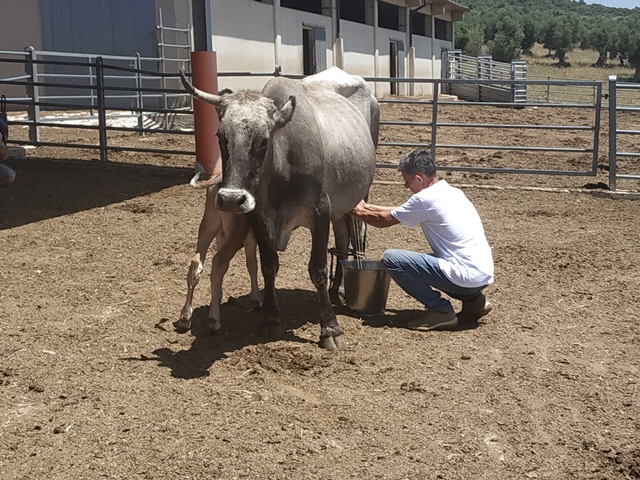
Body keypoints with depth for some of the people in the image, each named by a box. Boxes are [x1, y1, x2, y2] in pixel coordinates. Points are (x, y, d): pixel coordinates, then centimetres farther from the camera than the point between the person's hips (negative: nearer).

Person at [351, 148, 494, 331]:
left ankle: (441, 310, -2)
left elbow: (384, 220, 3)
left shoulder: (425, 199, -11)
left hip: (466, 277, -9)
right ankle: (473, 300, 17)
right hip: (485, 274, 9)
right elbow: (399, 212, 25)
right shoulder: (452, 192, 15)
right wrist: (368, 207, 28)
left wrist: (360, 212, 21)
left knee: (390, 258, -6)